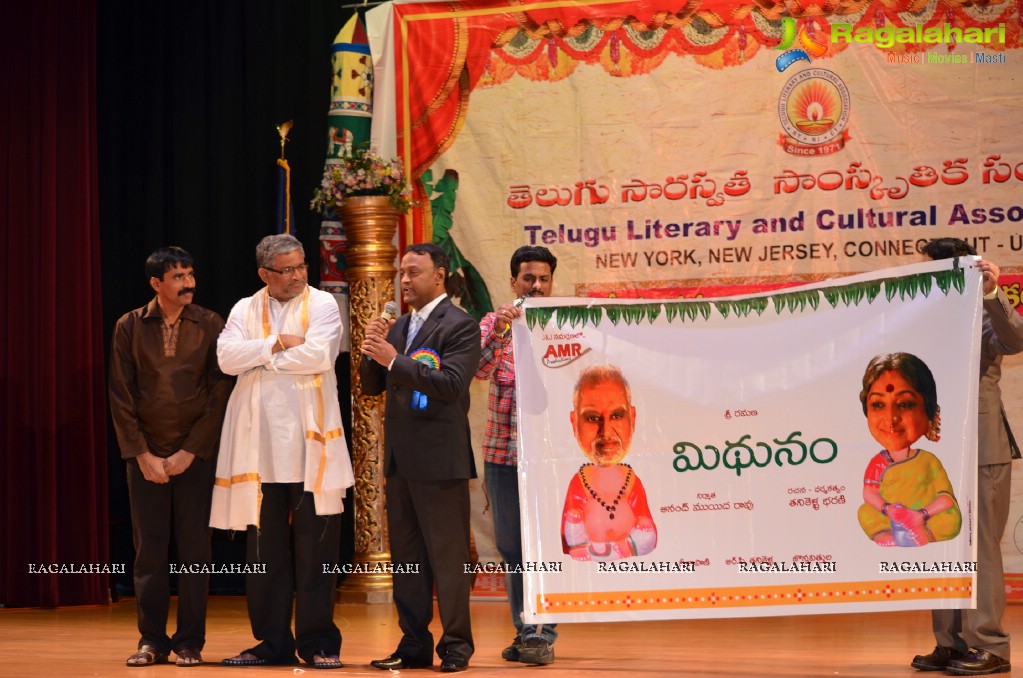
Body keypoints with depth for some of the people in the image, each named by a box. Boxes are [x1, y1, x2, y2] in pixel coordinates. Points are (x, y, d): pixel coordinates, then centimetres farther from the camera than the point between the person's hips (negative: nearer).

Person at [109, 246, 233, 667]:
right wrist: (142, 454, -5)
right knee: (149, 548, 3)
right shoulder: (130, 327, 3)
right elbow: (121, 396, 2)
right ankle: (152, 641, 11)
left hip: (195, 454, -1)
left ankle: (190, 643, 9)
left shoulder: (210, 325, 0)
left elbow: (220, 392, -2)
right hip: (145, 455, 1)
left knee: (194, 549, 1)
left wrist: (190, 451, -8)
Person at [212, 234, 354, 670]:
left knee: (315, 545, -1)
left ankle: (318, 641, 7)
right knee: (264, 547, 7)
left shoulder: (322, 304, 2)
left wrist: (261, 358, -4)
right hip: (260, 445, 3)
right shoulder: (245, 310, 12)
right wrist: (278, 344, -9)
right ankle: (272, 641, 15)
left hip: (310, 442, -3)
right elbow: (227, 357, -3)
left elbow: (319, 355, -14)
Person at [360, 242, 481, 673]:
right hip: (400, 459, 8)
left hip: (440, 459, -8)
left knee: (448, 556, -2)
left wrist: (395, 361, -21)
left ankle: (456, 645, 6)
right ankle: (414, 645, 18)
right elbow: (372, 387, 14)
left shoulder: (460, 326, -7)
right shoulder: (398, 328, 15)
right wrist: (374, 351, -4)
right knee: (406, 555, 11)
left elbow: (452, 383, -20)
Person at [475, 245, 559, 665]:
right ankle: (524, 631, 19)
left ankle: (541, 634, -5)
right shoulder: (495, 324, 8)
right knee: (511, 548, 9)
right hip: (503, 453, 3)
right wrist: (498, 331, -22)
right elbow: (479, 368, -8)